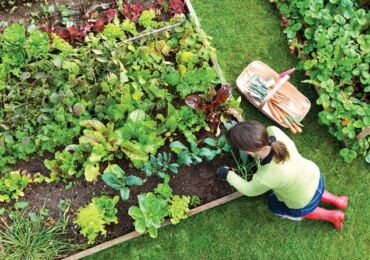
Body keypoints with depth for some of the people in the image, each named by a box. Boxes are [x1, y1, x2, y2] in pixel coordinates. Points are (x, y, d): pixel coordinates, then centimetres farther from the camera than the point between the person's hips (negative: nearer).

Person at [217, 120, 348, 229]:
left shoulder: (266, 178, -42)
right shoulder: (273, 131, -32)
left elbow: (250, 190, -17)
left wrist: (229, 175, -4)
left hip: (305, 203, -5)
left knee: (274, 205, 26)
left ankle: (330, 216, 26)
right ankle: (336, 200, 37)